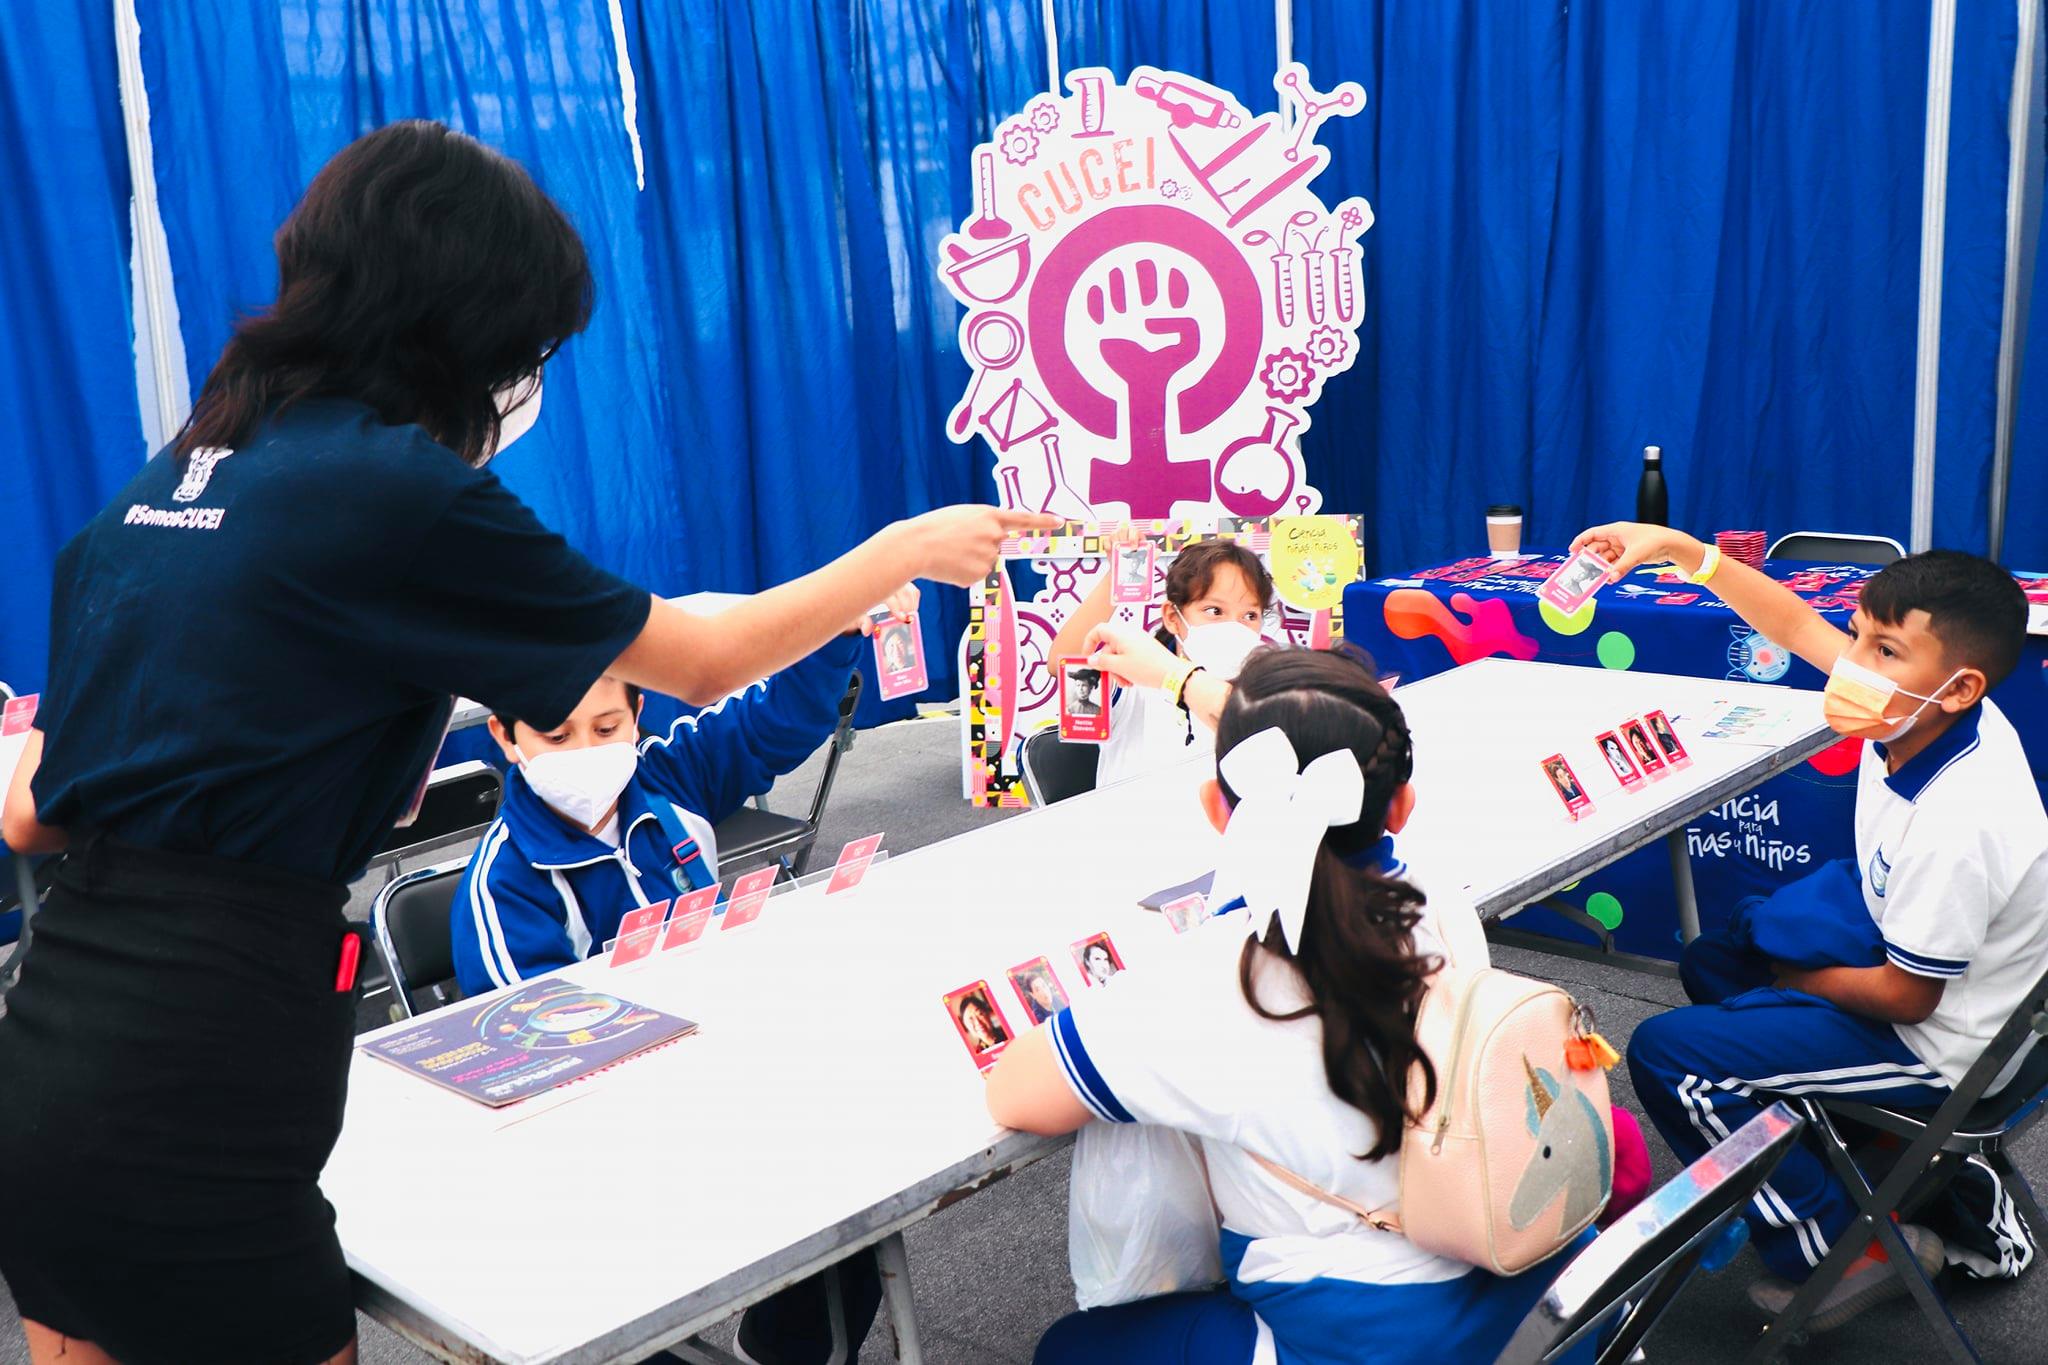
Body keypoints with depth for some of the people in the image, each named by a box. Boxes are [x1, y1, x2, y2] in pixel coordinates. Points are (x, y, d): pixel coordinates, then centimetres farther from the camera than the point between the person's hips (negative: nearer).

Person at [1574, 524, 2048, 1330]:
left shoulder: (1958, 820, -37)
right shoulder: (1921, 714, -15)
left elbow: (1907, 995, -25)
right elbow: (1793, 623, -1)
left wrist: (1798, 978, -7)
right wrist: (1677, 549, -9)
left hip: (1929, 1036, -9)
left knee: (1664, 1054, -12)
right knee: (1711, 962, 26)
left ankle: (1838, 1251, 2)